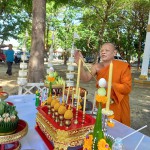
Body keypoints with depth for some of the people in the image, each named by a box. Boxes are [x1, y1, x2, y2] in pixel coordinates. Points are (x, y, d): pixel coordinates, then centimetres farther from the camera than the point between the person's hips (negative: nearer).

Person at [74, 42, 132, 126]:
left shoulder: (123, 66, -14)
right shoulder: (97, 66, -4)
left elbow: (127, 88, -17)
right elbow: (86, 79, -16)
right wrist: (80, 65, -33)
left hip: (118, 106, -3)